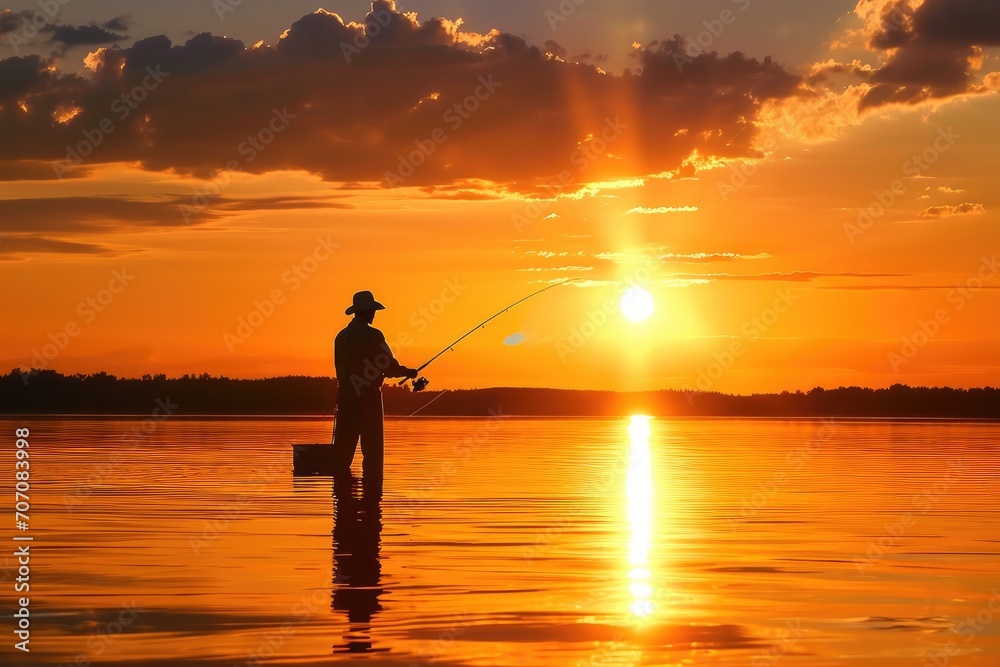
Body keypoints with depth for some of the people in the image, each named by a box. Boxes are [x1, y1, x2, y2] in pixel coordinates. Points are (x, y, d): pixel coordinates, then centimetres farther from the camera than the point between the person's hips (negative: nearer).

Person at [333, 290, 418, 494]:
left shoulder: (341, 336, 8)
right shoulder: (372, 335, -10)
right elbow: (388, 367, -9)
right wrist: (408, 372, 10)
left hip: (345, 396, 6)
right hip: (368, 397, -6)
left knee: (343, 448, 8)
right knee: (372, 450, -2)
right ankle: (372, 494, -5)